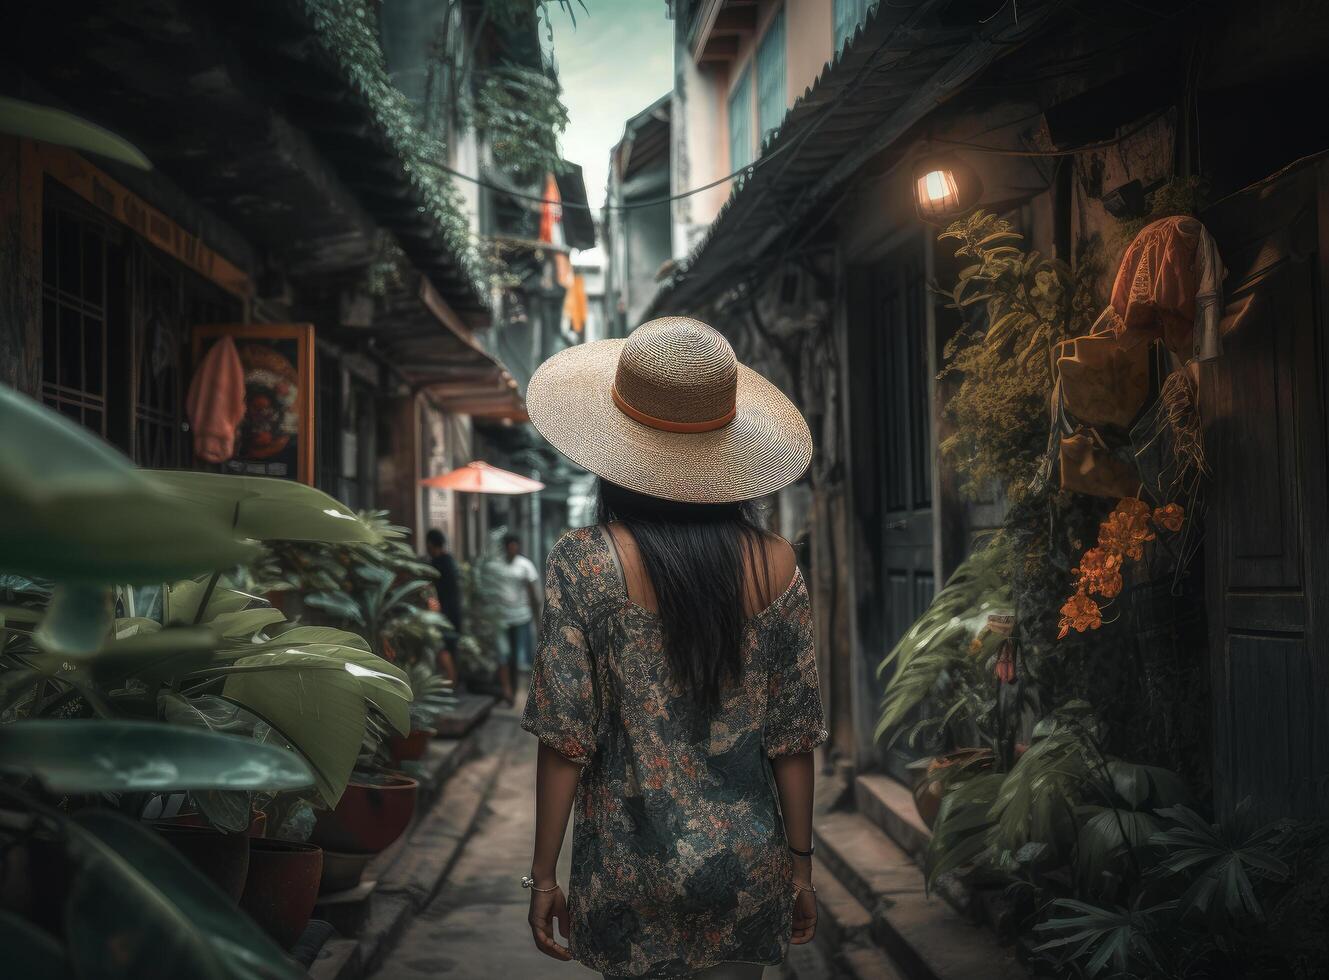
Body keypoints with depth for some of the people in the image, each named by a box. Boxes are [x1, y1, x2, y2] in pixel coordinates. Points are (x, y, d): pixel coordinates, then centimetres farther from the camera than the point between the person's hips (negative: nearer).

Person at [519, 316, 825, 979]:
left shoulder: (583, 565, -13)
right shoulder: (775, 565, -6)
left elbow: (566, 739, -11)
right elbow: (792, 738, -1)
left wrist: (543, 874, -1)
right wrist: (800, 863, 11)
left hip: (631, 871, -1)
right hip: (747, 868, 2)